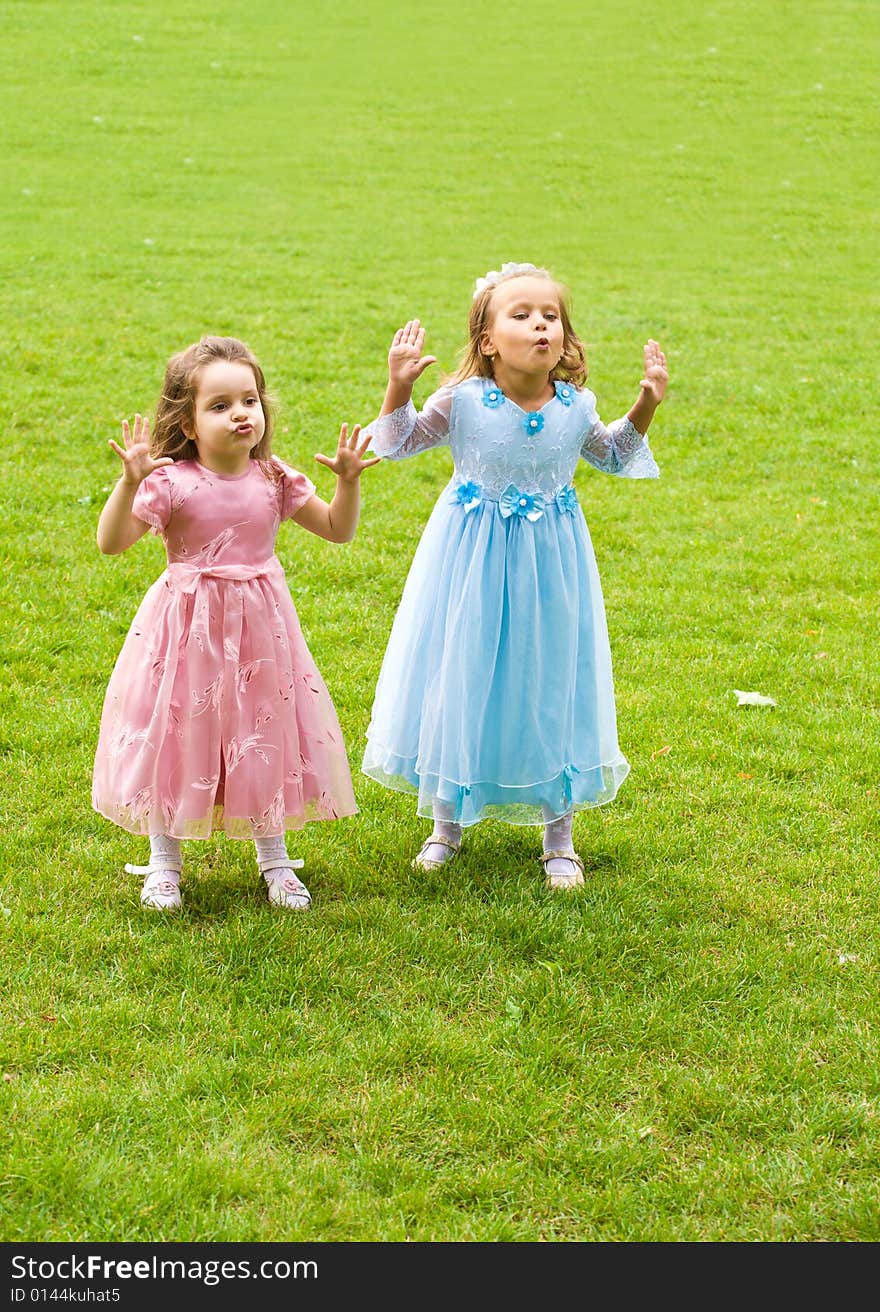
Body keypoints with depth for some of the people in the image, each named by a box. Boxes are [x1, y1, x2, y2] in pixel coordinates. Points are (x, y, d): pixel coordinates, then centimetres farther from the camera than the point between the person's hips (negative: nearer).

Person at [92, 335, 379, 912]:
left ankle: (274, 859, 27)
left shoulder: (275, 480, -1)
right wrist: (130, 482, -30)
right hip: (188, 628, -3)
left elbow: (339, 530, 8)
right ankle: (164, 863, 23)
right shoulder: (171, 482, -12)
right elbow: (111, 541, -18)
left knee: (266, 738, 10)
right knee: (176, 735, 5)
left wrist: (348, 480, -8)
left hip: (259, 627, 3)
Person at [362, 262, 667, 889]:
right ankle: (449, 823, 31)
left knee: (548, 684, 10)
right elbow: (396, 443, 0)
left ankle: (559, 836, 25)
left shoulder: (576, 407, -5)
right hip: (474, 560, -1)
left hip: (549, 561, 2)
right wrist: (399, 388, -17)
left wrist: (645, 408, 2)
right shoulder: (460, 401, -13)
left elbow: (612, 455, 16)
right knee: (461, 681, 9)